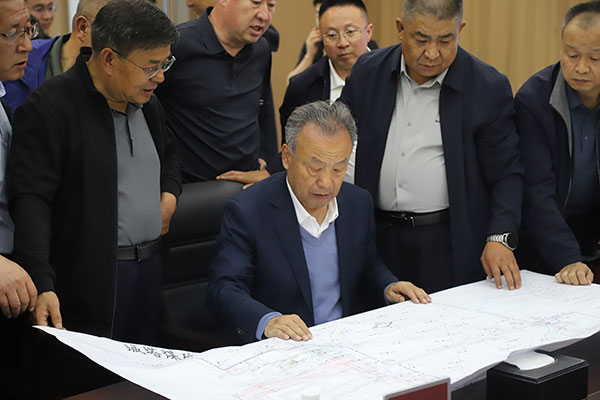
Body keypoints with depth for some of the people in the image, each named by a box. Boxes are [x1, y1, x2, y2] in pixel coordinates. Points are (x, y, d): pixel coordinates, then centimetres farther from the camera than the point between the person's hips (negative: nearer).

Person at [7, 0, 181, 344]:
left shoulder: (147, 102, 13)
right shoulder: (50, 108, -12)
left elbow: (169, 153, 33)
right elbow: (31, 200, -18)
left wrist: (169, 193, 10)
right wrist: (41, 284, -27)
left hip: (150, 272, 7)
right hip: (90, 282, -7)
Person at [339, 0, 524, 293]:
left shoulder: (489, 88, -5)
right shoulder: (367, 73, 4)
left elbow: (507, 173, -3)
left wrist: (500, 238, -16)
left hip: (451, 247, -2)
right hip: (377, 239, 3)